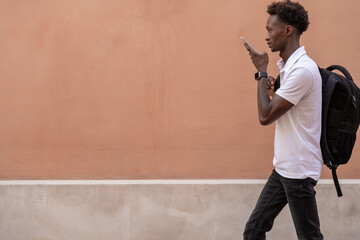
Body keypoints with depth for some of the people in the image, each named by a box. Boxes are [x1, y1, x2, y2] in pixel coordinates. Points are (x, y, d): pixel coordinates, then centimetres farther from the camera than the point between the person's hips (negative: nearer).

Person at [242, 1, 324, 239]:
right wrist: (273, 91, 5)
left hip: (299, 170, -10)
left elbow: (265, 116, -20)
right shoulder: (288, 66, 11)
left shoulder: (303, 69, -20)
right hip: (283, 166, 10)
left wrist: (262, 71, -11)